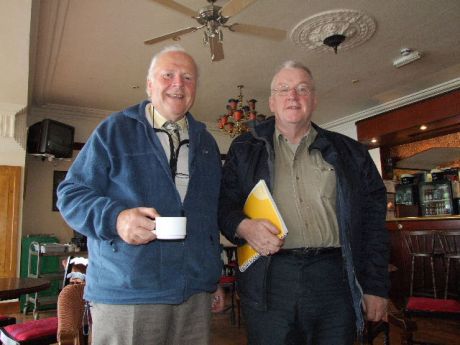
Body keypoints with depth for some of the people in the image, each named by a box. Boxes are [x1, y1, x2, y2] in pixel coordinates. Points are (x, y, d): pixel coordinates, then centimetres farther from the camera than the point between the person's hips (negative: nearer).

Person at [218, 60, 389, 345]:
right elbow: (223, 203, 6)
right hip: (268, 280, -1)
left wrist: (376, 288, 5)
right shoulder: (245, 149, 11)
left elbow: (373, 222, 9)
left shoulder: (349, 153, 11)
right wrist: (242, 225, -16)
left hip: (334, 278, 2)